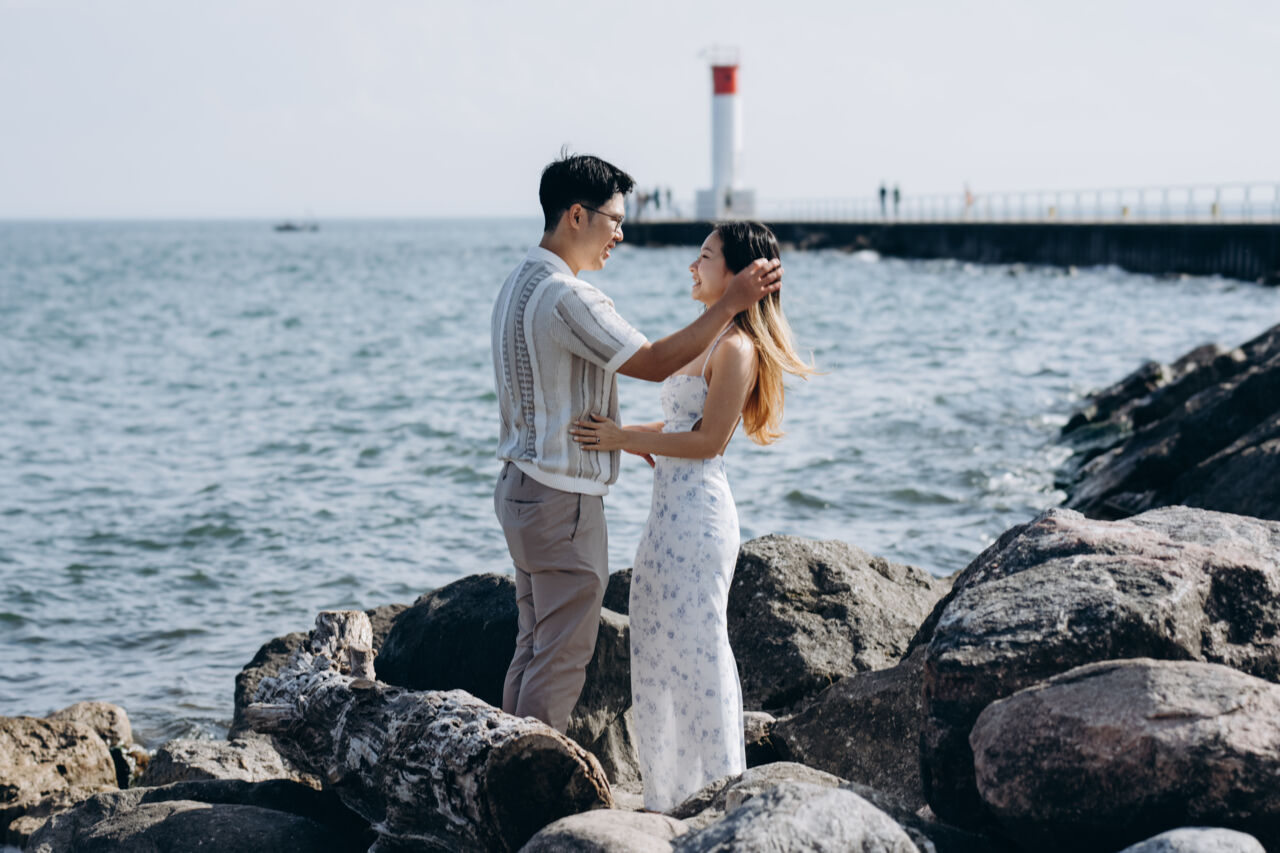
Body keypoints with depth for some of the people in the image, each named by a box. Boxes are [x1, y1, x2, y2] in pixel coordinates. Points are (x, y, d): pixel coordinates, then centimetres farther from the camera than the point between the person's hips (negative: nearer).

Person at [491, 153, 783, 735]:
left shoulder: (520, 284, 13)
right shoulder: (566, 296, -21)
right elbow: (653, 362, -21)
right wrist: (731, 302, -17)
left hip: (521, 486, 10)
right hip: (564, 498, -10)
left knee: (533, 650, 15)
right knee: (561, 656, -2)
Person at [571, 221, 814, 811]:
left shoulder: (736, 347, -13)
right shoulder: (708, 340, 17)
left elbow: (709, 440, -17)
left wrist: (624, 439, -16)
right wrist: (610, 434, 7)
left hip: (697, 513, -10)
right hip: (672, 510, 10)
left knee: (695, 649, -3)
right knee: (662, 651, 14)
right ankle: (673, 792, 24)